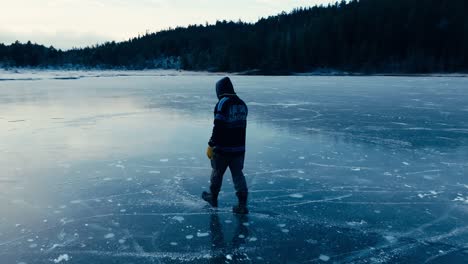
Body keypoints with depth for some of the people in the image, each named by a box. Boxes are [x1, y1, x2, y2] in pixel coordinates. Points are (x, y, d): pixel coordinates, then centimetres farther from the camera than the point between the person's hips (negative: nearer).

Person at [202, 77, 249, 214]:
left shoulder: (222, 103, -15)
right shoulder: (242, 104, 7)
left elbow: (218, 127, -20)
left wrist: (211, 145, -16)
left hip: (222, 148, -5)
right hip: (239, 148, 5)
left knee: (217, 172, 14)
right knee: (238, 174, 10)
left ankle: (213, 197, 33)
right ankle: (242, 204, 6)